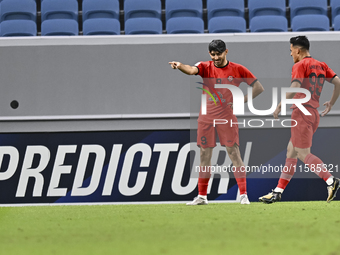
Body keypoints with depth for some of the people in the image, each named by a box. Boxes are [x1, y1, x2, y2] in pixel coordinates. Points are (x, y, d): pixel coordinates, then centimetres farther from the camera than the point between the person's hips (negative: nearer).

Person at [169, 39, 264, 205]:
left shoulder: (237, 69, 0)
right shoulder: (206, 67, 2)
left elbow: (258, 88, 2)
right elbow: (191, 70, -20)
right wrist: (179, 66, -43)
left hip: (227, 117, -2)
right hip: (206, 117, 2)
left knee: (234, 154, -7)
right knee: (204, 155, 6)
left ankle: (243, 194, -5)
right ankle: (202, 196, 14)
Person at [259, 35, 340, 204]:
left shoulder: (300, 65, -8)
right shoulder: (321, 66, 15)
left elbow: (294, 88, -21)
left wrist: (280, 106, -16)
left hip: (302, 112, -9)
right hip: (314, 113, 9)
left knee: (303, 154, -9)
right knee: (291, 152, 12)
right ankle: (278, 192, 14)